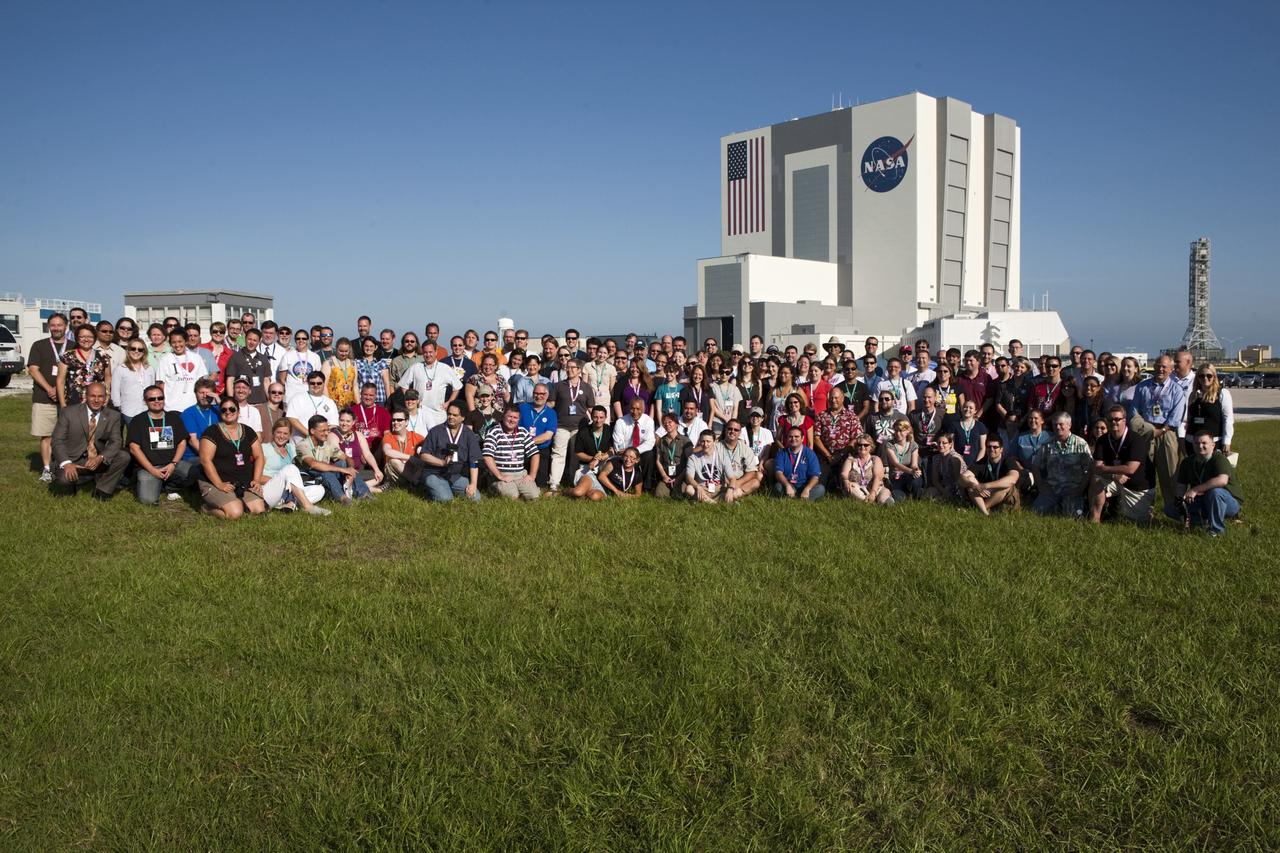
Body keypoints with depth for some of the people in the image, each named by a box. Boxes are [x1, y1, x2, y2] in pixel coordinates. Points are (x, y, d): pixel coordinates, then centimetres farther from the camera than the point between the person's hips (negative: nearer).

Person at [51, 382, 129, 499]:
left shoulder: (113, 416, 0)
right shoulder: (69, 412, -6)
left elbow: (115, 442, -7)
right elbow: (57, 440, -9)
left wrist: (100, 458, -28)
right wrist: (66, 463, -25)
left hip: (98, 461, 2)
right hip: (73, 460, -2)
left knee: (124, 457, -23)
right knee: (64, 478, -32)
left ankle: (102, 490, -4)